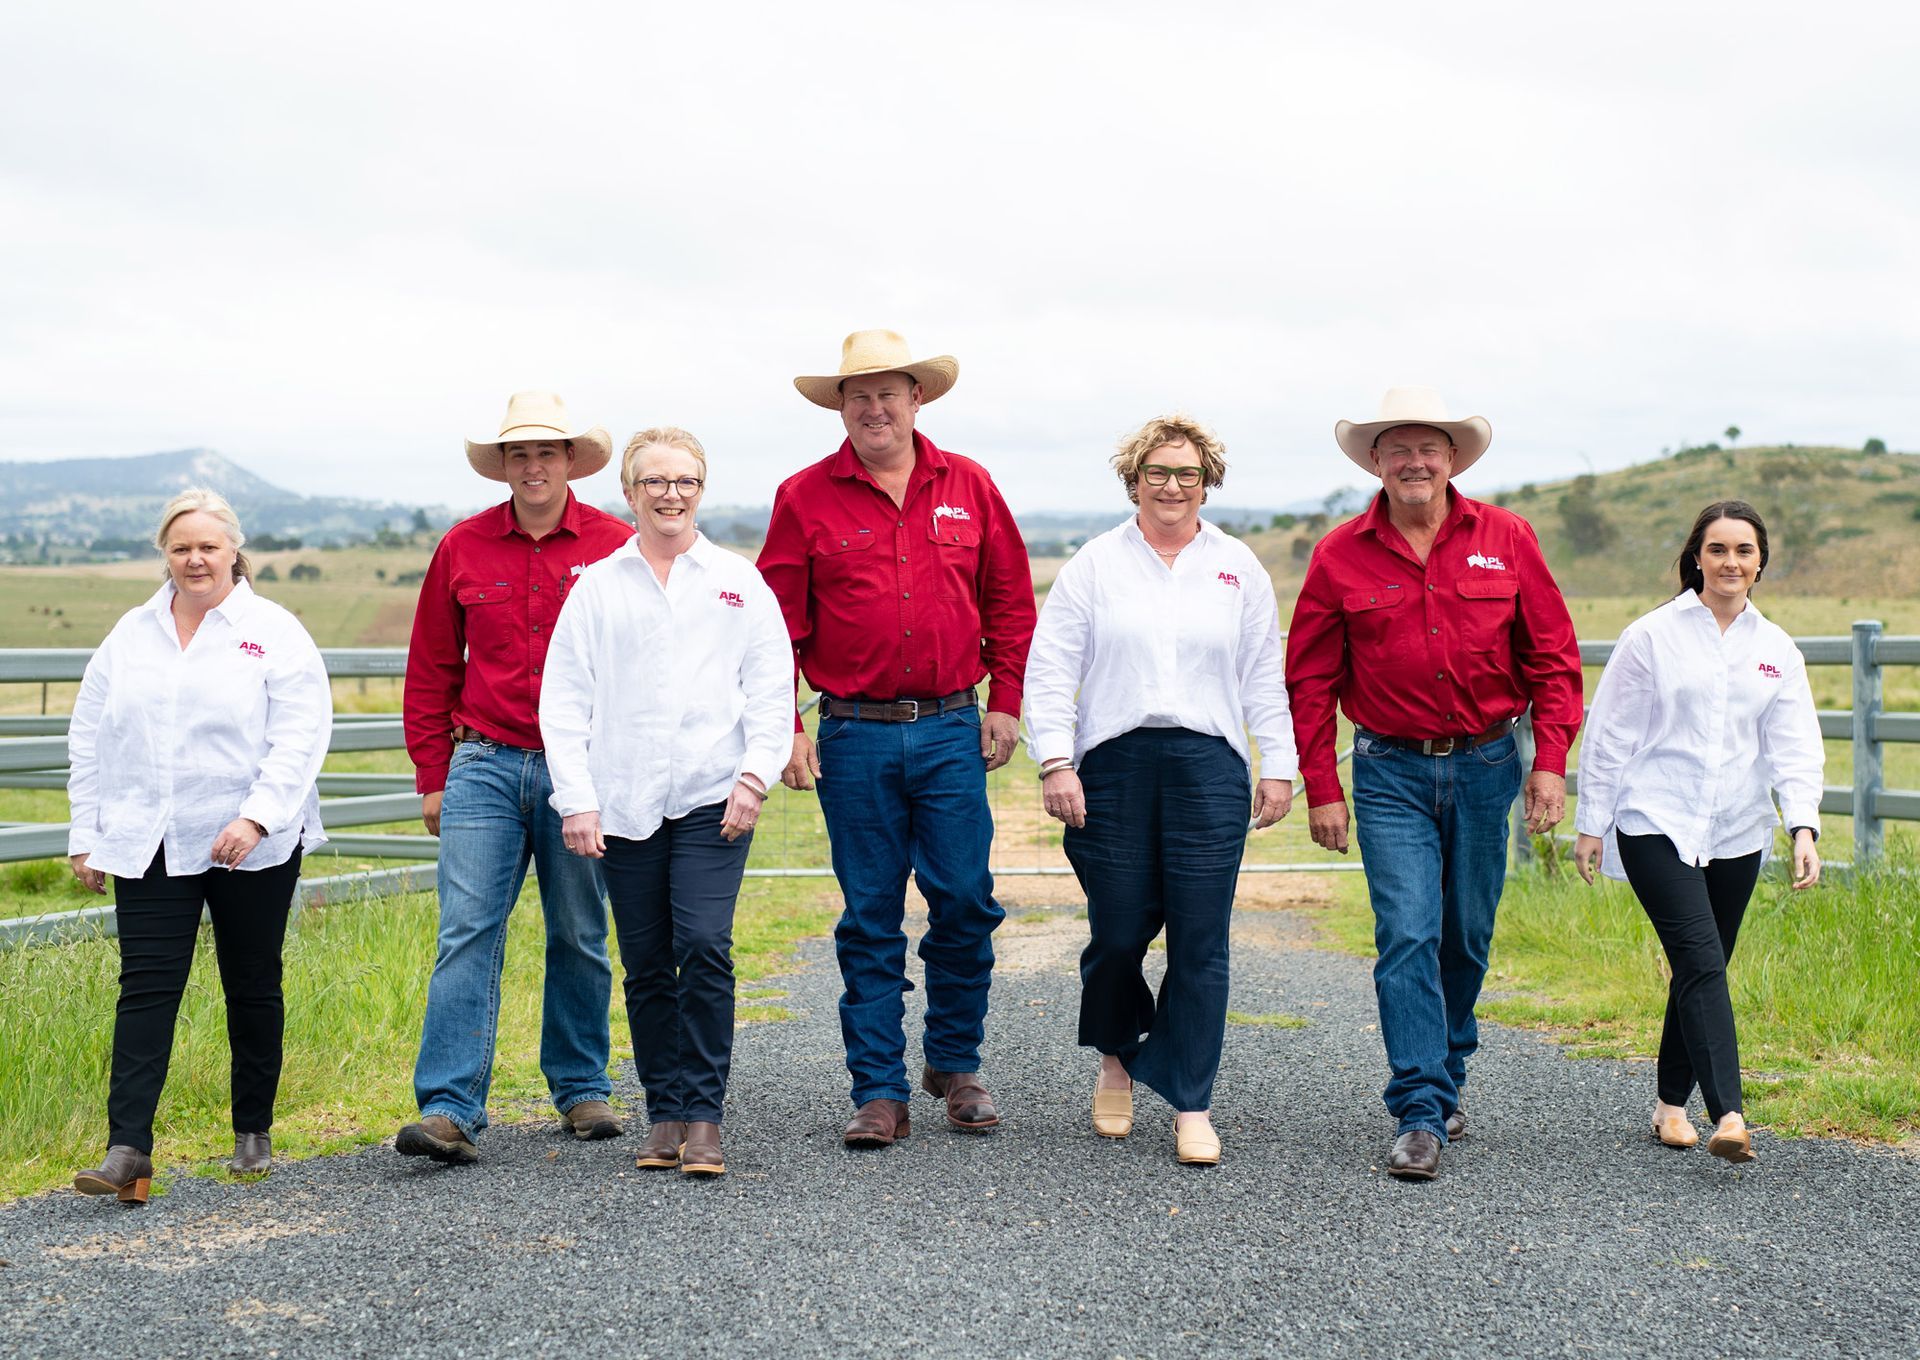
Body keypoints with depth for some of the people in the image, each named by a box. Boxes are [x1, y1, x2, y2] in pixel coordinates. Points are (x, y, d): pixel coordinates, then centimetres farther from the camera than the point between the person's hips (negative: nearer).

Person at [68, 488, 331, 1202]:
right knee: (145, 988, -6)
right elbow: (89, 737, 14)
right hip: (150, 844, 2)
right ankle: (128, 1150, -9)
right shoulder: (131, 635, 11)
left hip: (252, 845, -2)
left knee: (252, 987, 9)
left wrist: (256, 817, -20)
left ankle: (254, 1132, 24)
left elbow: (301, 733, -9)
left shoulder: (275, 632, -1)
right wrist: (87, 833, 8)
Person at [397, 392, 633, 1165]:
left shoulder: (614, 546, 1)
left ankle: (581, 1089, 24)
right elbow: (430, 671, 12)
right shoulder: (462, 548, 7)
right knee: (467, 932, -7)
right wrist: (432, 776, 9)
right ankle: (448, 1110, -9)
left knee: (580, 936, 9)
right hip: (485, 763, 1)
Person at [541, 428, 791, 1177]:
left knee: (705, 946, -13)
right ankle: (664, 1114, 17)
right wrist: (576, 798, -2)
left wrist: (756, 775, -5)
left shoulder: (739, 581, 10)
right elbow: (564, 699, 7)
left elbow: (772, 686, 8)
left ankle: (703, 1115, -4)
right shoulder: (596, 587, 10)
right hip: (624, 802, 1)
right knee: (647, 966, 5)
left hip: (713, 798, -1)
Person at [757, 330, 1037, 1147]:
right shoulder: (806, 498, 2)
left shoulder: (967, 487, 8)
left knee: (966, 902, 0)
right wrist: (785, 729, -4)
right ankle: (879, 1094, 10)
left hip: (953, 730, 1)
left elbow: (1010, 601, 12)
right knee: (869, 918, 3)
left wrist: (1005, 703, 5)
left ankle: (956, 1064, 21)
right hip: (855, 736, -1)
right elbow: (778, 622, 2)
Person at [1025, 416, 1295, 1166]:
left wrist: (1278, 765, 7)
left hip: (1208, 766, 1)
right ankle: (1116, 1057, 29)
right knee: (1117, 934, 1)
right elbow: (1049, 671, 2)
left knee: (1200, 942, -1)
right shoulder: (1093, 565, 6)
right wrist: (1055, 762, -7)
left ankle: (1191, 1105, 8)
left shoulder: (1239, 568, 11)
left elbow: (1264, 676, 13)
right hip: (1113, 765, -1)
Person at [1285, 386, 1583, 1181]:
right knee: (1407, 936, -10)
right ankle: (1421, 1116, -8)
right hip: (1391, 771, -2)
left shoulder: (1505, 540, 0)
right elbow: (1309, 680, 1)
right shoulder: (1341, 556, -3)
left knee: (1467, 936, 12)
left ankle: (1446, 1077, 33)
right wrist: (1321, 790, -3)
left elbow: (1553, 657, 4)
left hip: (1486, 765, 2)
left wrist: (1550, 762, -4)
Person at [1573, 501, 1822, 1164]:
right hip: (1656, 826, -4)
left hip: (1737, 834, 4)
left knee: (1702, 969, 9)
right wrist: (1590, 823, 1)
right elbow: (1610, 734, 2)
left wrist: (1804, 827, -10)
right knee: (1701, 962, -17)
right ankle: (1728, 1114, -25)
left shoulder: (1776, 649, 9)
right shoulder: (1652, 636, -1)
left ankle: (1671, 1103, 24)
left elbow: (1795, 746, 4)